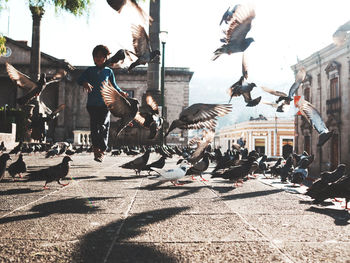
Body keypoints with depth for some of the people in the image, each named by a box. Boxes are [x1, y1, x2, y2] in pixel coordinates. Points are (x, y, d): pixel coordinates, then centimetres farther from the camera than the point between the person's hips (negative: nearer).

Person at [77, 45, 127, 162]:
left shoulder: (108, 71, 12)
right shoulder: (90, 70, 13)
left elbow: (113, 86, 18)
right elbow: (79, 79, 3)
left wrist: (121, 92, 0)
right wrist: (85, 83, -20)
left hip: (105, 104, -1)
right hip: (92, 104, 1)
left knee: (103, 126, -12)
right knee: (94, 127, -1)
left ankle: (102, 150, -7)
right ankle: (96, 150, 6)